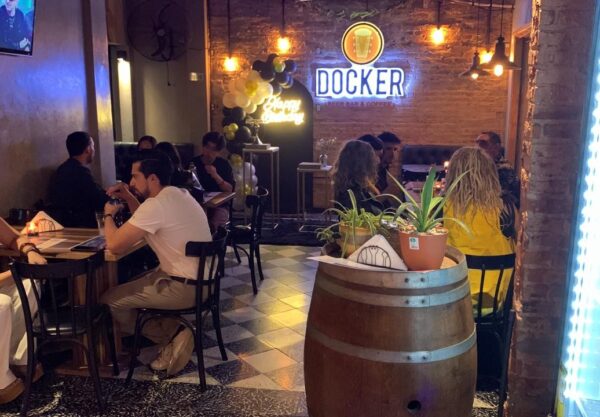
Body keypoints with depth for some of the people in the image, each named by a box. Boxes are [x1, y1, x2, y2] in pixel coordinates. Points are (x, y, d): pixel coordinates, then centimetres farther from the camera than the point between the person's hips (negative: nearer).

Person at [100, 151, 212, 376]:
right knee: (131, 287, 25)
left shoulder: (156, 204, -20)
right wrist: (130, 199, 12)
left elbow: (114, 245, -18)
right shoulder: (178, 194, 10)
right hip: (201, 279, 10)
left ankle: (171, 336, 4)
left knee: (109, 299, 0)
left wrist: (108, 215, 1)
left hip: (185, 287, -10)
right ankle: (174, 334, 14)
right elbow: (147, 226, 24)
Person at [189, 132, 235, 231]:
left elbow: (230, 190, -1)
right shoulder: (193, 162, 8)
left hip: (218, 205, -1)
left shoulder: (224, 164, 7)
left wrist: (216, 176, -15)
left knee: (213, 226, -31)